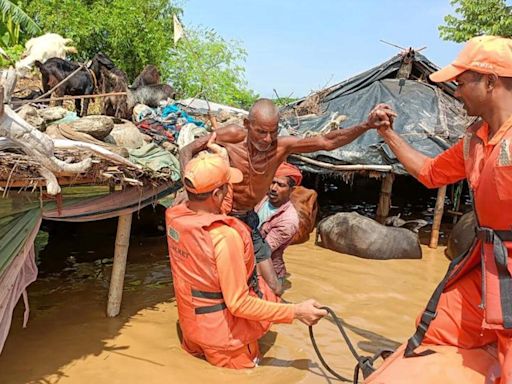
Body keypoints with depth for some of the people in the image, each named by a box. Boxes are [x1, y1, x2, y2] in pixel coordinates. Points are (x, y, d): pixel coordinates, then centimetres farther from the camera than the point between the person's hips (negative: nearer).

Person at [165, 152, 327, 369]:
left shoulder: (173, 216, -10)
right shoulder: (224, 237, -30)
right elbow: (239, 305, -24)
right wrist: (296, 311, -19)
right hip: (221, 333, -6)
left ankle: (196, 345, 15)